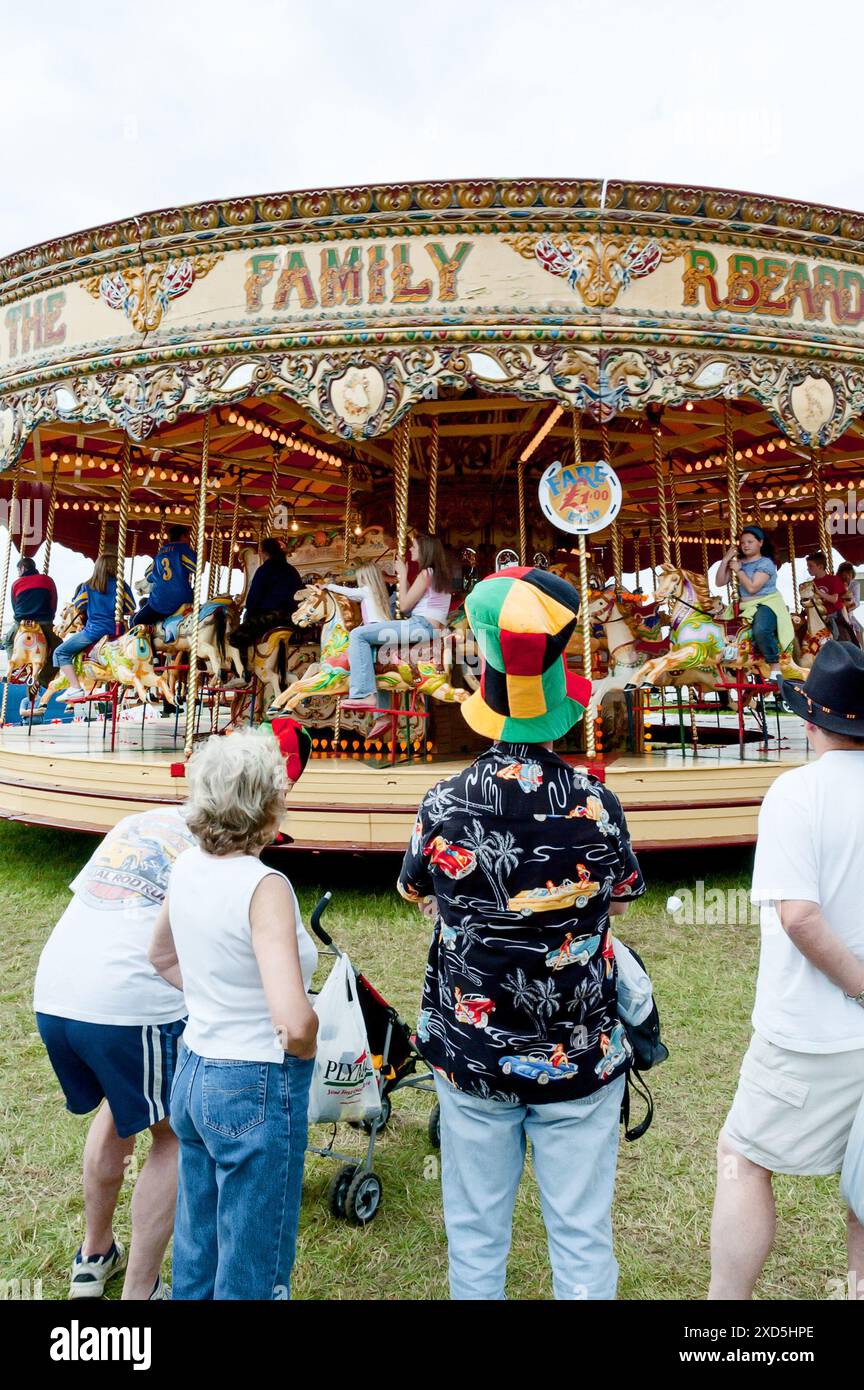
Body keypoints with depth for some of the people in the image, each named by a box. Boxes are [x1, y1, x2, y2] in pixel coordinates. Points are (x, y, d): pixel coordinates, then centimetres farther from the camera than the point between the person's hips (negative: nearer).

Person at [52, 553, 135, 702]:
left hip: (94, 630, -4)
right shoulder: (121, 586, 4)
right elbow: (130, 609, 5)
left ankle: (76, 688, -8)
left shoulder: (88, 586, 2)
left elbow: (77, 608, 4)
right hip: (116, 631, 4)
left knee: (61, 652, 7)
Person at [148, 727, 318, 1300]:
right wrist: (304, 1049, -11)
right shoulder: (264, 886, -25)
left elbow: (162, 957, 16)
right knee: (252, 1275, 14)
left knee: (195, 1254, 26)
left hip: (194, 1074, 7)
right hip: (258, 1089, -7)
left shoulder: (188, 868, -2)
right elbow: (295, 1021, -32)